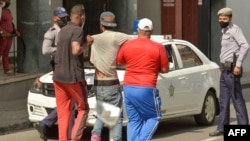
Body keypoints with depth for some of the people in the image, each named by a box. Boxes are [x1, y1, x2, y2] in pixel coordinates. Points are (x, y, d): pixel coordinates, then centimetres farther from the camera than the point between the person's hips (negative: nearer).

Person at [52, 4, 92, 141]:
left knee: (63, 113, 8)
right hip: (73, 76, -7)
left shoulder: (62, 30, 15)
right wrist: (87, 43, -8)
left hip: (58, 76, 7)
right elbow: (76, 51, -23)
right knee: (83, 108, 6)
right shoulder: (77, 30, -11)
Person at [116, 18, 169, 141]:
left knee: (133, 121, 11)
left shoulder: (127, 45, 4)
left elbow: (119, 62, 18)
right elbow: (165, 69, 1)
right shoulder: (158, 48, -5)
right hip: (146, 89, -4)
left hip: (128, 88, 4)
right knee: (154, 117, 11)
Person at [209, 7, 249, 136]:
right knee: (223, 101, 11)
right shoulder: (224, 31, 17)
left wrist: (238, 65, -23)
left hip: (232, 70, -9)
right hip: (225, 70, 9)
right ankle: (222, 128, 16)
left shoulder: (234, 30, -11)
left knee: (237, 99, -8)